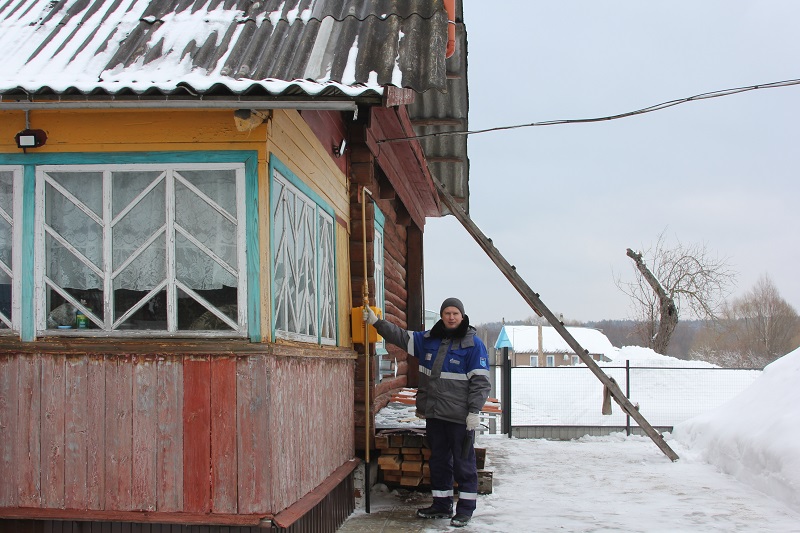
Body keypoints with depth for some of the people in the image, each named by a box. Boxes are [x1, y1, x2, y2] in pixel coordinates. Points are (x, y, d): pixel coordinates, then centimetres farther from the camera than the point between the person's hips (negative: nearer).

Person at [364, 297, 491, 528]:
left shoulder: (473, 344, -6)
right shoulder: (429, 340, 10)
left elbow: (480, 381, -9)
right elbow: (401, 336, 17)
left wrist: (474, 411, -14)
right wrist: (376, 322, 9)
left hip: (460, 417, -6)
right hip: (434, 414, 6)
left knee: (463, 463, 1)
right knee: (439, 461, 15)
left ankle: (466, 508, 10)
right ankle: (442, 504, 26)